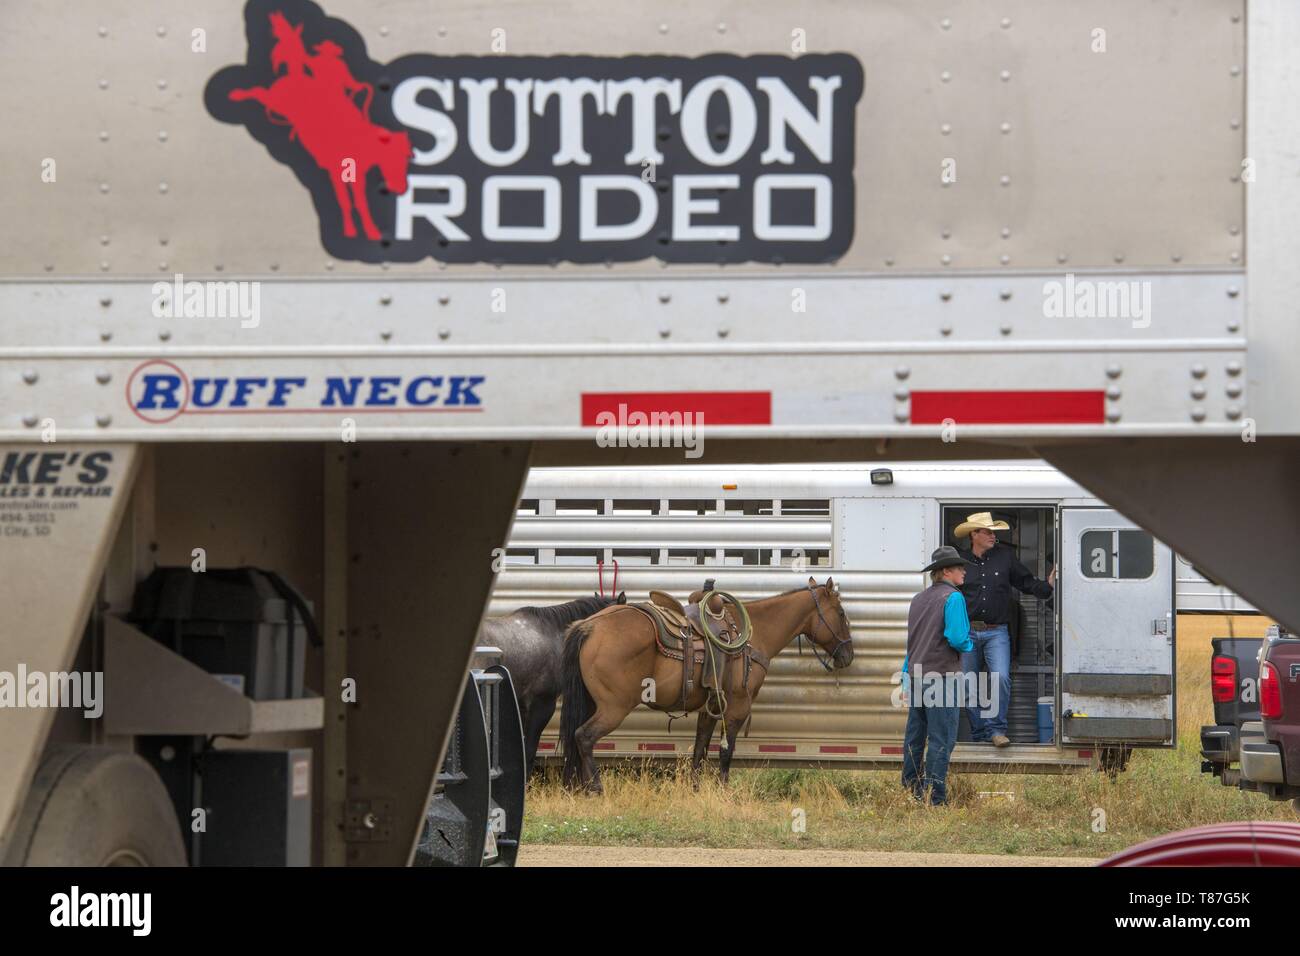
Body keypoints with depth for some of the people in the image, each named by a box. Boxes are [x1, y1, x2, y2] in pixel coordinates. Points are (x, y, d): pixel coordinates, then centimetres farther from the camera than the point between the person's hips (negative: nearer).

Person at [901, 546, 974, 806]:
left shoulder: (919, 599, 14)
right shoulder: (953, 597, -10)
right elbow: (958, 638, -20)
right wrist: (968, 645, 3)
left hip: (916, 675, 8)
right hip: (942, 676, -8)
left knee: (914, 736, 13)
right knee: (941, 739, -6)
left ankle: (910, 791, 18)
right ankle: (935, 796, -9)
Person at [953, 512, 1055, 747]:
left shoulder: (1005, 556, 5)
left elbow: (1026, 582, 11)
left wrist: (1047, 586, -7)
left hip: (996, 632, -1)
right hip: (968, 631, 1)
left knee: (1001, 678, -18)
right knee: (969, 684, 4)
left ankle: (996, 729, -9)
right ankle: (979, 733, 14)